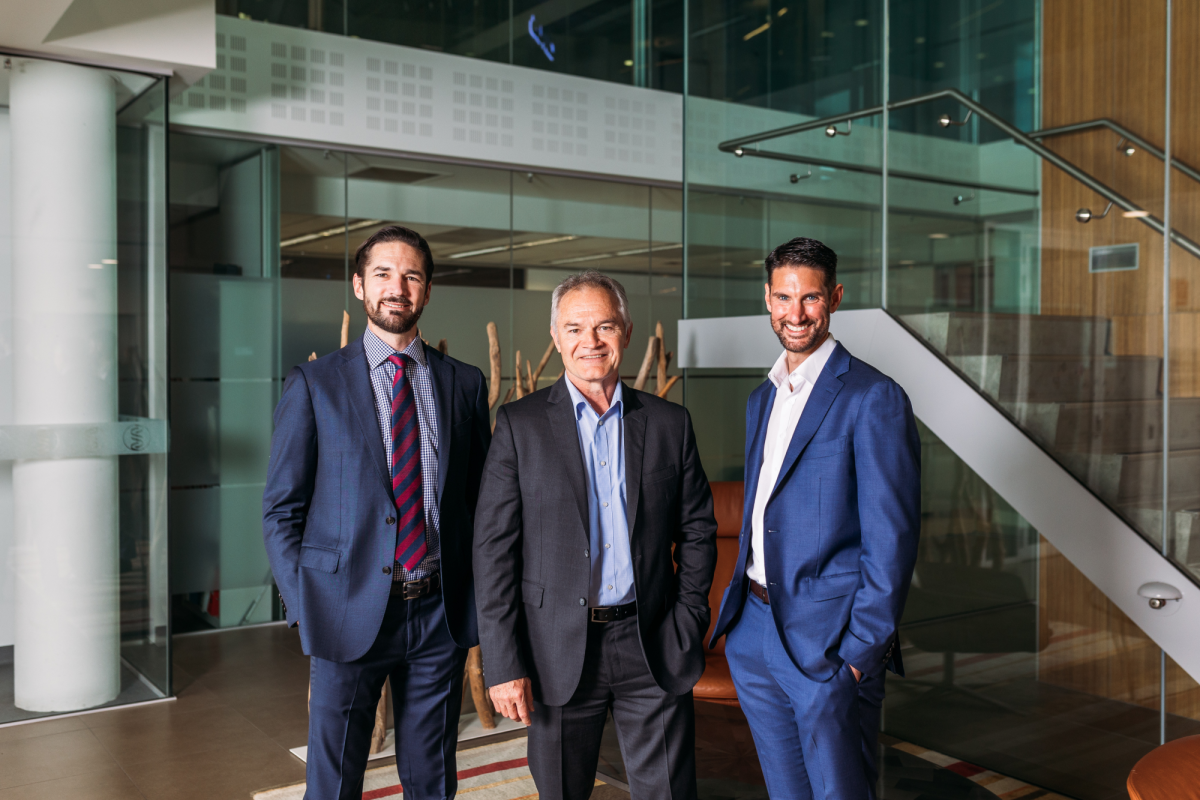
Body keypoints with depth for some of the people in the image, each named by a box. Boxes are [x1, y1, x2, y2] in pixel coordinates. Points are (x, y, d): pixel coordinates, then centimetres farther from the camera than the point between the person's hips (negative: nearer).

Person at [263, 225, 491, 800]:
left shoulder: (465, 385, 6)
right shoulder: (315, 384, -1)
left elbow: (481, 500, 10)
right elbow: (281, 510, 0)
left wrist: (477, 600, 2)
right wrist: (304, 607, -7)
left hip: (440, 615, 2)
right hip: (349, 615, -2)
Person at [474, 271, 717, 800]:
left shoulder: (669, 423, 5)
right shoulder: (519, 425, -2)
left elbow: (697, 530, 11)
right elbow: (493, 548, -5)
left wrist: (689, 622, 1)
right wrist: (503, 663, -9)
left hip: (653, 650, 1)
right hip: (558, 651, -1)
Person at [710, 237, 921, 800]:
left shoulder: (874, 399, -12)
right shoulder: (762, 400, 13)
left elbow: (891, 539, -14)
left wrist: (862, 649, -16)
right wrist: (739, 611, 14)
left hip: (828, 642, -7)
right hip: (754, 632, 7)